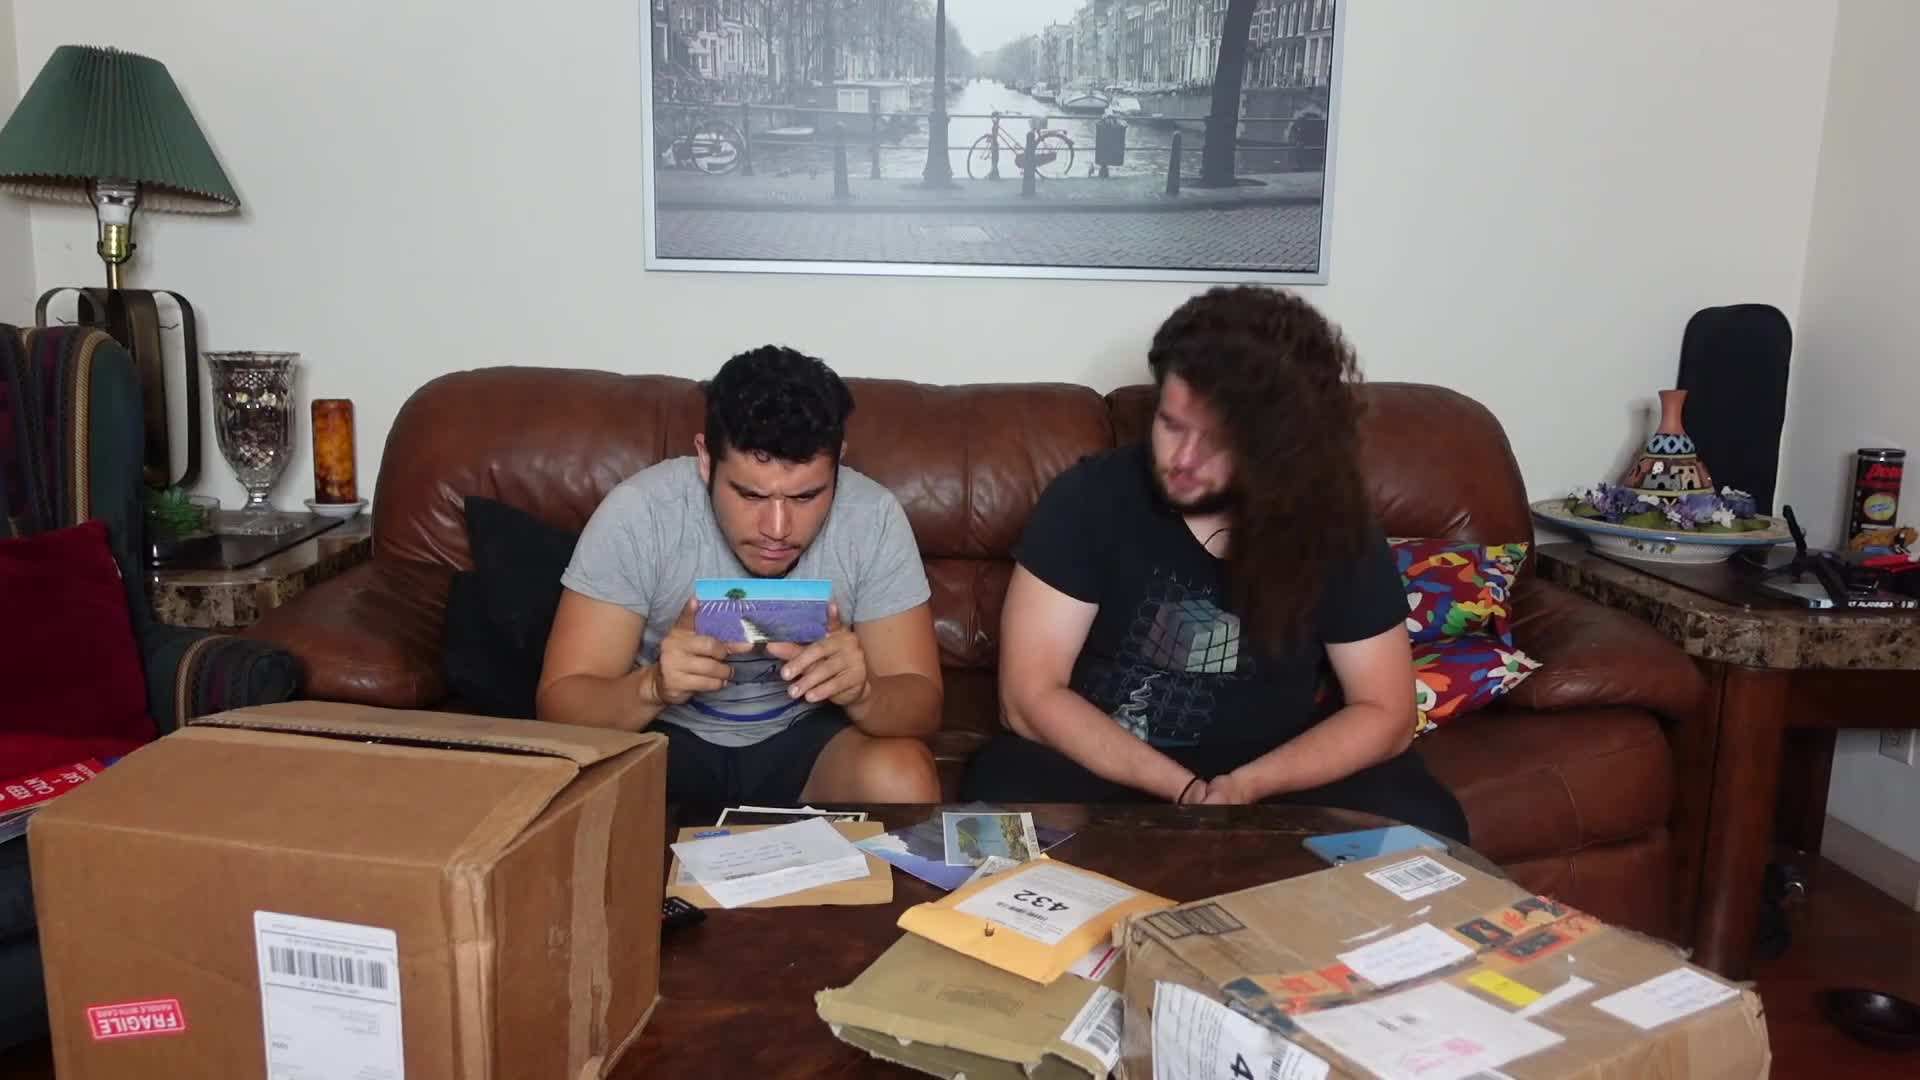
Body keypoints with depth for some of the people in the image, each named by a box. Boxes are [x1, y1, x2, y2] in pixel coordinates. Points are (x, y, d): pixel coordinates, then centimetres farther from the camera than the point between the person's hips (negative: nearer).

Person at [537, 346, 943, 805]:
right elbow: (559, 701, -20)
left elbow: (921, 702, -16)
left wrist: (861, 692, -39)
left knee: (904, 781, -27)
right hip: (666, 733, -1)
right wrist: (653, 687, -41)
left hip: (807, 735, 2)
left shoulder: (873, 518, -20)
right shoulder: (638, 512, -23)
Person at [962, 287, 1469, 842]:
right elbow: (1030, 695, -16)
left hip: (1273, 775, 2)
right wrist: (1188, 792, -23)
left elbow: (1384, 712, -4)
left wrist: (1246, 786, -21)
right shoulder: (1090, 498, -15)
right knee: (1003, 792, -32)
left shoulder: (1336, 526, -8)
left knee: (1425, 827, -22)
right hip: (1100, 766, -1)